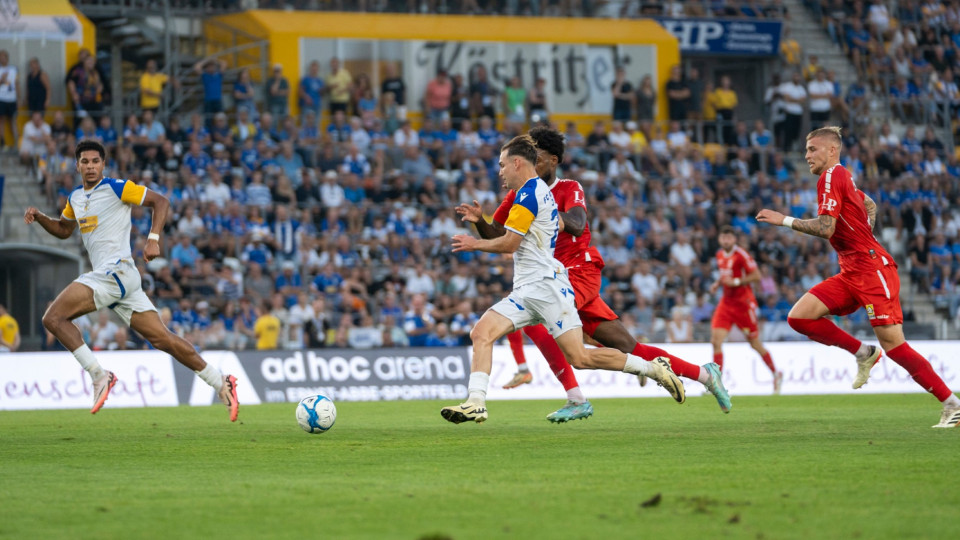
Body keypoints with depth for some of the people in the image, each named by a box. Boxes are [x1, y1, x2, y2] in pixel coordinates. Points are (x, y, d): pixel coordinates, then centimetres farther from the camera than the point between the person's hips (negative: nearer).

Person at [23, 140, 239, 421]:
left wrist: (153, 239, -16)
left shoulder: (117, 188, -5)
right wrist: (38, 217, 15)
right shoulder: (75, 197, 19)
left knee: (53, 317, -14)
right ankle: (220, 382, 4)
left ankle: (99, 376, -12)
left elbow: (160, 201, -5)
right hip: (105, 276, 8)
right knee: (161, 338, 2)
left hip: (117, 271, -8)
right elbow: (63, 230, 33)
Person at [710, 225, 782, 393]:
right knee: (716, 340, -11)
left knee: (755, 343, 5)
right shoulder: (720, 255, 8)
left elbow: (757, 276, -15)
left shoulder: (741, 255, -14)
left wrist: (736, 282, -21)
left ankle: (776, 374, 26)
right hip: (726, 302, 6)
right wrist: (717, 284, 5)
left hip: (744, 302, -6)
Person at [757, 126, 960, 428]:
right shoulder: (842, 177, 18)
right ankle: (862, 353, 7)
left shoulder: (831, 177, -10)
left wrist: (784, 220, -12)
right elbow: (869, 205, 37)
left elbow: (825, 228, -20)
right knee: (798, 317, -3)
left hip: (872, 269, -9)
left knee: (892, 343, -13)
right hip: (851, 274, 9)